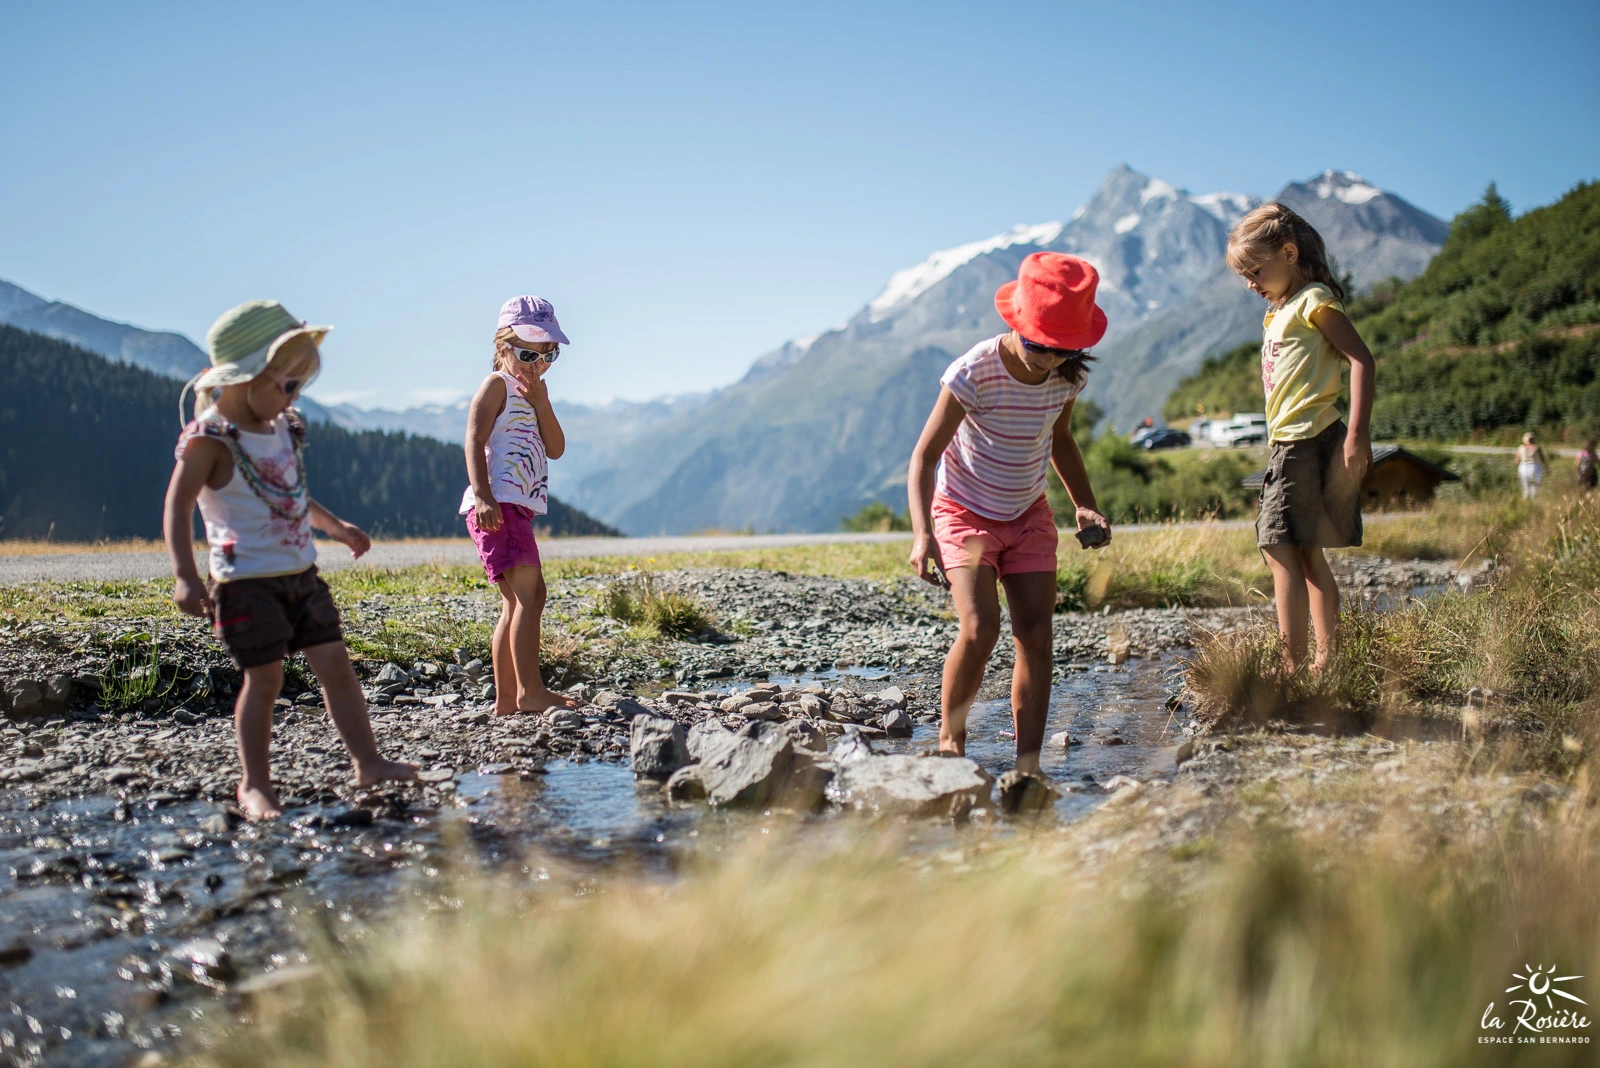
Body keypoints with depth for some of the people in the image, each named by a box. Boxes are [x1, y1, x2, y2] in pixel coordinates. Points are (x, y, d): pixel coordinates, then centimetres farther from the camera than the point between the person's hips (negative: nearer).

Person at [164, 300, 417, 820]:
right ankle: (254, 784, 10)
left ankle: (367, 762, 11)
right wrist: (185, 575, -28)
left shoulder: (282, 429, 12)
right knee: (264, 678, -4)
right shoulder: (210, 438, -12)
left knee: (335, 662, 4)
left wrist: (335, 525, 35)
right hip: (247, 579, -7)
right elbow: (177, 507, -17)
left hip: (301, 574, 7)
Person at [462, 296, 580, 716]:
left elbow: (555, 448, 11)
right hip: (496, 505, -10)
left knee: (519, 600, 11)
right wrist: (483, 495, -26)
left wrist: (540, 397, 0)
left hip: (519, 508, 10)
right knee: (528, 592, -16)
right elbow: (474, 440, -13)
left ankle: (507, 698, 15)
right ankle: (530, 691, -17)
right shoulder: (497, 385, -1)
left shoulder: (531, 394, 24)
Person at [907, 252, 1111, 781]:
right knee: (980, 628, -21)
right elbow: (925, 455, -22)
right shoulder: (975, 372, -25)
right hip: (965, 513, -5)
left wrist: (1086, 505, 0)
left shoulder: (1068, 376, -9)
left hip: (1029, 515, 5)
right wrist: (922, 534, -35)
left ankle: (1028, 762, -3)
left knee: (1035, 634, -7)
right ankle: (950, 738, 2)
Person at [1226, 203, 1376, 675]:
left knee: (1281, 550, -14)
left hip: (1307, 441, -10)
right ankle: (1327, 658, 17)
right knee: (1307, 554, 12)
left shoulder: (1314, 300, -7)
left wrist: (1357, 434, -22)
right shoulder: (1280, 312, 21)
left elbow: (1361, 359, -15)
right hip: (1291, 444, 10)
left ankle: (1292, 665, -14)